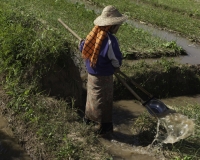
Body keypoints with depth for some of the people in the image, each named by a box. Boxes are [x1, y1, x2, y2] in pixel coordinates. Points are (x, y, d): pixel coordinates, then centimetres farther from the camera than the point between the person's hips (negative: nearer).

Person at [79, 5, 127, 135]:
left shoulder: (94, 34, -7)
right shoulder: (110, 40, -29)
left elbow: (83, 48, 5)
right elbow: (117, 61, -22)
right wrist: (117, 67, -1)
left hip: (91, 73, 7)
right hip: (104, 77, -7)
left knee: (92, 95, 26)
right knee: (104, 101, 9)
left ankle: (89, 117, 47)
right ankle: (105, 126, 24)